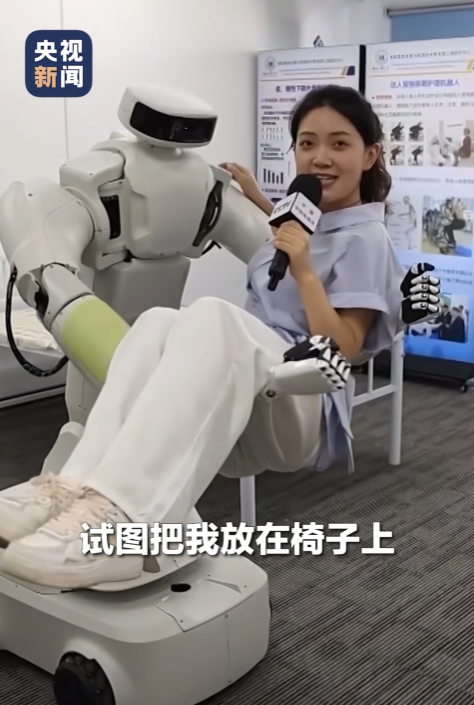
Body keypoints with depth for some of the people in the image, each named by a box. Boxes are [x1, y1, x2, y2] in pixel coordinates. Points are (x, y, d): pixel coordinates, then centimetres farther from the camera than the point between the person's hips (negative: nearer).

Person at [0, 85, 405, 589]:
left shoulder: (365, 240, 1)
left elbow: (343, 353, -8)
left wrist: (304, 272, -17)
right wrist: (256, 198, 36)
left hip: (303, 411, -6)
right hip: (233, 415, 7)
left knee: (212, 316, -38)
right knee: (158, 322, -27)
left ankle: (122, 518, -59)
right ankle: (78, 487, -49)